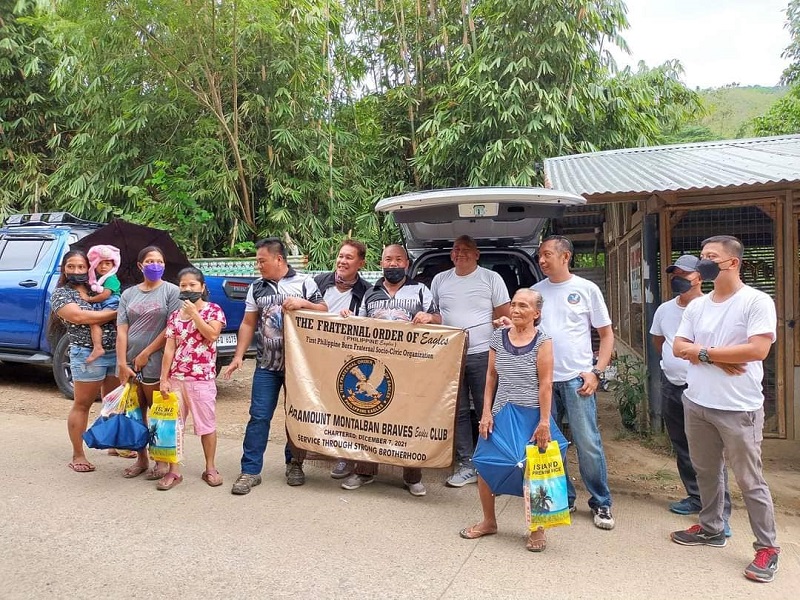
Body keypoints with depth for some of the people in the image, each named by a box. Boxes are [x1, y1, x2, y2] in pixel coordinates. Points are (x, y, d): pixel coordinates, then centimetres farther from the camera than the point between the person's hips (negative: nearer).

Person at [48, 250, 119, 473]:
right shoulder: (60, 293, -2)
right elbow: (79, 316, -18)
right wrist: (116, 313, -15)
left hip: (116, 352, 5)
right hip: (87, 355, -5)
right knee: (82, 405, 4)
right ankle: (78, 456, 13)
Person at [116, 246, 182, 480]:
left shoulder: (171, 291, -2)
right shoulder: (128, 294, 9)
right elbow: (121, 331, 3)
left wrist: (146, 354, -9)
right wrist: (122, 364, -7)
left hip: (156, 363, -4)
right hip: (129, 363, 4)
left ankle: (161, 461, 17)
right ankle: (141, 460, 25)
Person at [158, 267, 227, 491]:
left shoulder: (213, 309, 0)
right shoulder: (174, 315, 9)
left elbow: (212, 335, -18)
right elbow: (169, 348, 5)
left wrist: (194, 312, -14)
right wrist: (163, 378, 0)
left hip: (202, 377, -4)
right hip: (176, 377, 4)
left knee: (206, 424, 6)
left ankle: (210, 469, 19)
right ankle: (173, 471, 16)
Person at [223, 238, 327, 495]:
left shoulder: (304, 282, -1)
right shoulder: (256, 288, 9)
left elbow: (324, 311, 1)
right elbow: (248, 324, 9)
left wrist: (303, 303, -17)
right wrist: (238, 356, 2)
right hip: (267, 365, 2)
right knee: (259, 416, 0)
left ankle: (294, 464, 25)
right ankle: (250, 471, 7)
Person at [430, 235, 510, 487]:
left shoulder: (491, 278, 3)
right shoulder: (440, 280, 13)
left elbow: (505, 316, 2)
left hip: (483, 355, -3)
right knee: (458, 412, 6)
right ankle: (466, 465, 14)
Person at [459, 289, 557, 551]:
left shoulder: (542, 341, -9)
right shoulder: (499, 337, 3)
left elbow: (545, 384, -10)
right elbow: (491, 376, 7)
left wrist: (544, 422, -13)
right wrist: (486, 412, 2)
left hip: (531, 417, -4)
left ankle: (537, 529, 27)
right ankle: (489, 521, 28)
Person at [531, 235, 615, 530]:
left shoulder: (586, 289, 1)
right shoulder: (535, 291, 9)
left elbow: (607, 334, 4)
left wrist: (596, 372, -7)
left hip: (576, 379, -3)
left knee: (588, 444, -1)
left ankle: (601, 503, 16)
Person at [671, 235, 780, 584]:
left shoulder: (757, 302, -11)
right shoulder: (696, 306, 8)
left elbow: (757, 349, -22)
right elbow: (679, 348, 5)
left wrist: (701, 351, -13)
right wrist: (717, 358, -13)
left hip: (738, 409, -6)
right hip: (696, 404, 6)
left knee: (749, 481, 4)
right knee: (706, 472, 18)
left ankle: (767, 546, 20)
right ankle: (711, 528, 35)